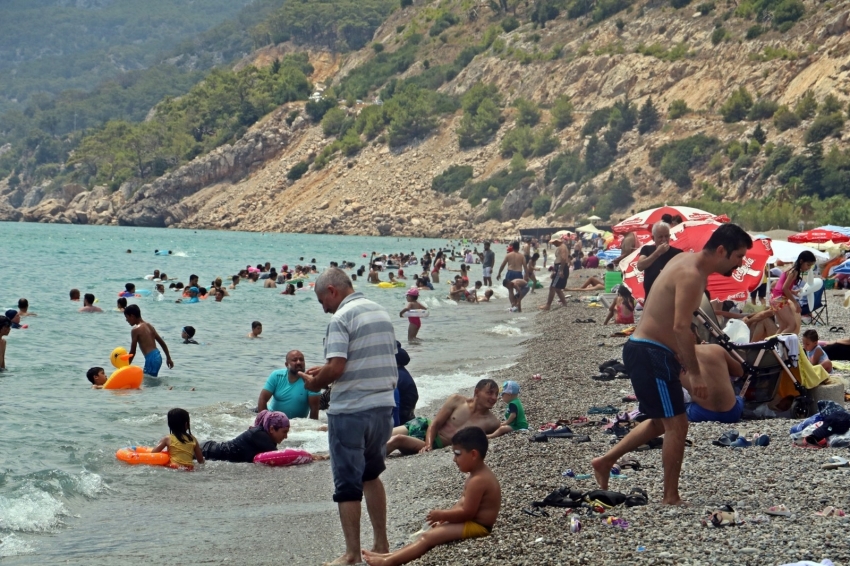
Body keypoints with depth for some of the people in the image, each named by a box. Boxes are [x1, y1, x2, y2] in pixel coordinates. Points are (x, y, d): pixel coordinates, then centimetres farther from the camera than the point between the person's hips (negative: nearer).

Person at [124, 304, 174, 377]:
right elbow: (162, 342, 20)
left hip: (151, 358, -9)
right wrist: (168, 358, 27)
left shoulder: (136, 330, -8)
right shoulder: (149, 325, 16)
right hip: (157, 356, 9)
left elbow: (132, 352, -9)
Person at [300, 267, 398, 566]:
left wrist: (314, 383, -2)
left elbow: (336, 368, -22)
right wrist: (326, 372, 16)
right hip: (383, 406, 8)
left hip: (350, 411, -8)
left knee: (348, 484, 1)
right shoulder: (381, 312, 12)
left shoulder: (342, 318, -14)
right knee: (371, 475, 22)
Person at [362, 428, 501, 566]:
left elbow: (467, 512, -23)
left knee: (429, 537, -14)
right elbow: (465, 502, 18)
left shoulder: (478, 480, -23)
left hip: (477, 526, -11)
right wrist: (445, 517, 8)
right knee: (429, 534, 8)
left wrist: (442, 514, -11)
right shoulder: (480, 475, 11)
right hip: (472, 522, 11)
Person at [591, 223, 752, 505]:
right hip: (650, 354, -10)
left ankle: (605, 461, 30)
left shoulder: (687, 263, 11)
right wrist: (695, 374, -26)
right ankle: (671, 497, 1)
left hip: (645, 351, 10)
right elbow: (681, 327, -28)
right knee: (677, 424, -6)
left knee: (661, 421, 22)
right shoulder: (691, 275, -20)